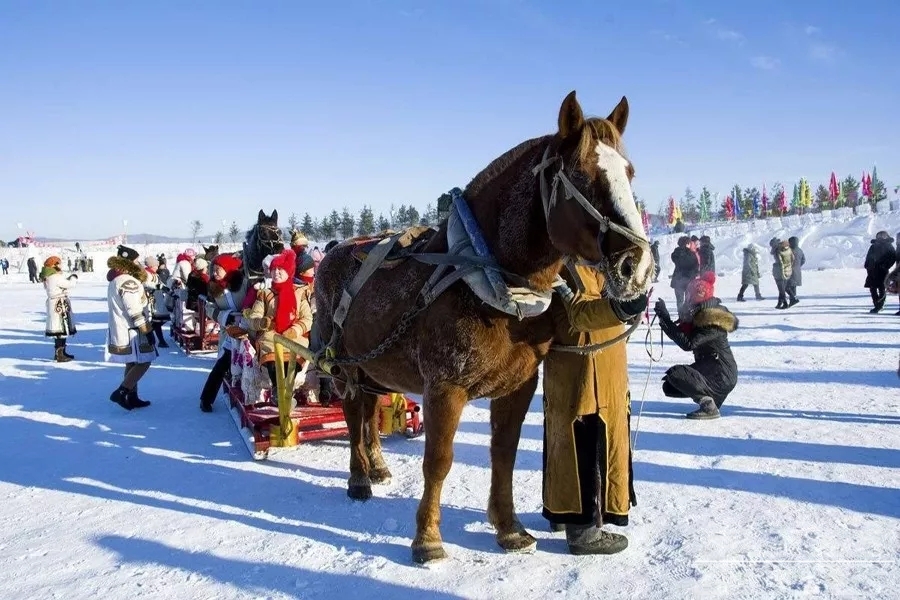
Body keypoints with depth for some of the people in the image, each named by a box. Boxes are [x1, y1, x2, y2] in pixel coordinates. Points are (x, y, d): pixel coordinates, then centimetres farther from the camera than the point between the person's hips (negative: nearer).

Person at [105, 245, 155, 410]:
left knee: (132, 363, 15)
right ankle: (121, 392, -7)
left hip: (120, 329, 10)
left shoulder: (116, 280, 15)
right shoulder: (128, 281, -19)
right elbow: (135, 312, -22)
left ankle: (132, 397, 19)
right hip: (132, 331, -10)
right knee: (143, 363, -3)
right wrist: (148, 331, -18)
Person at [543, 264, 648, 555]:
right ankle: (584, 530, 6)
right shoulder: (573, 262, -19)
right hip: (586, 376, -11)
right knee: (589, 448, -3)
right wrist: (619, 308, -49)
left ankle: (561, 511, 34)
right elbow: (580, 313, -33)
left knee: (566, 440, 19)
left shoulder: (589, 261, 13)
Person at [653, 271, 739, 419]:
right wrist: (663, 317, -6)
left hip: (723, 376, -9)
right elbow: (681, 333, 10)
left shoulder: (714, 323, -23)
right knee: (669, 387, 7)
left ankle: (709, 406, -15)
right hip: (707, 368, 9)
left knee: (675, 373, -26)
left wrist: (665, 317, -32)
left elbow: (688, 343, -32)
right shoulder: (700, 315, 6)